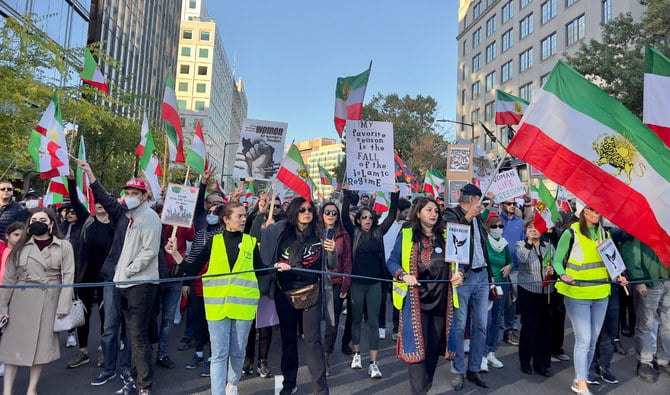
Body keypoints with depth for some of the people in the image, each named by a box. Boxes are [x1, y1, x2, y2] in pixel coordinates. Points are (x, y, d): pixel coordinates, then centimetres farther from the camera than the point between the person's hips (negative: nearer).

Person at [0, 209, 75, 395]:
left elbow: (68, 277, -4)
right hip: (21, 300, 2)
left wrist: (63, 305, -10)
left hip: (49, 301, -1)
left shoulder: (64, 247, 0)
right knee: (15, 344, 2)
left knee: (42, 344, 4)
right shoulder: (21, 247, 7)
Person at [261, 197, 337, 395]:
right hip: (285, 291, 2)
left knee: (313, 339, -5)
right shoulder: (280, 232, -3)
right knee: (288, 337, 14)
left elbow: (330, 266, -2)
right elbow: (266, 259, 1)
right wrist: (276, 265, -18)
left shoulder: (319, 234, -4)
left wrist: (332, 251, -22)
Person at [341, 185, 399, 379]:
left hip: (375, 283, 1)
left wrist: (395, 195, -3)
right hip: (357, 283, -1)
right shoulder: (354, 232, 2)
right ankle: (356, 354, 30)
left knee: (373, 321, 2)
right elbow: (344, 216, -8)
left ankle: (373, 363, 6)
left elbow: (392, 216, 4)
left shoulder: (378, 232, 7)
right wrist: (347, 194, -14)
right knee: (356, 319, 12)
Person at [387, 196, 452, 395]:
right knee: (416, 345, -5)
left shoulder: (445, 236, 9)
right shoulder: (406, 235, -1)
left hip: (441, 300, 4)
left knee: (434, 345, 13)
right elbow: (392, 262, -1)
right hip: (415, 299, -4)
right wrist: (403, 275, -19)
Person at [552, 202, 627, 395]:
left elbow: (608, 261, 19)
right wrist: (563, 275, -21)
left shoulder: (604, 234, 10)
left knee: (592, 340, 12)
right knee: (583, 339, -6)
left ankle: (581, 377, 28)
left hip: (600, 294, 6)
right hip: (577, 294, -6)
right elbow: (557, 260, -3)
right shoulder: (571, 233, -7)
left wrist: (617, 276, 3)